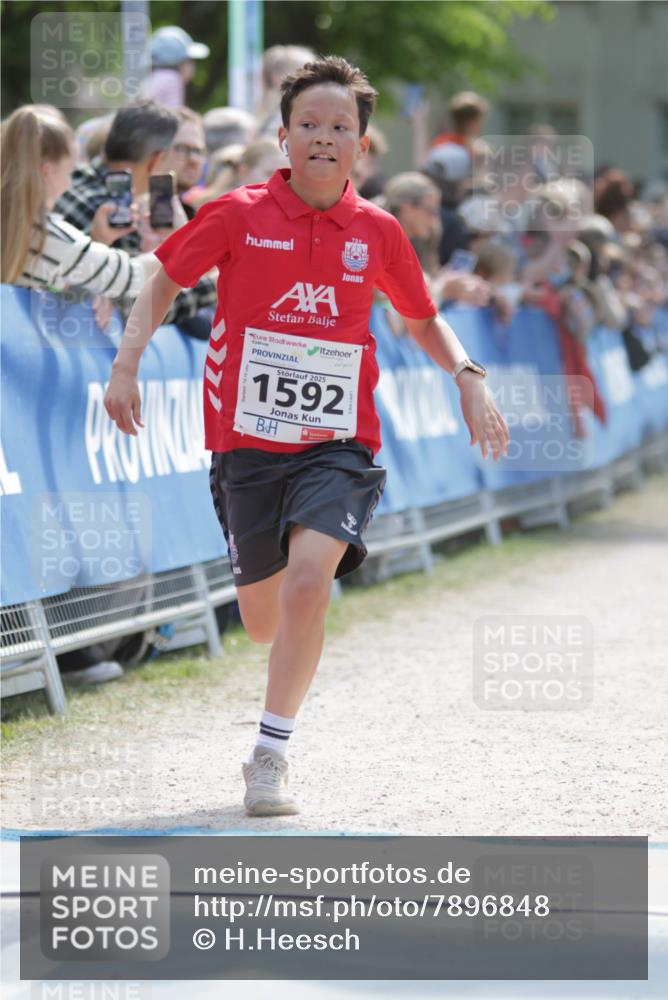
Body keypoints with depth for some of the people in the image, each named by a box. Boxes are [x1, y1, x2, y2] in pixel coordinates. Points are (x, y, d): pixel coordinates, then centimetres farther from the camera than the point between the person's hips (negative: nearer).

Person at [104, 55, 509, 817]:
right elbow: (165, 282, 8)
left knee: (308, 574, -26)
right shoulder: (239, 216, -3)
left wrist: (469, 378, 1)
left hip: (337, 441, 0)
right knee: (262, 622, 9)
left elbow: (423, 321, 17)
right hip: (246, 439, 1)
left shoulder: (376, 232, 1)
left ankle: (270, 754, -16)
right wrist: (128, 360, -5)